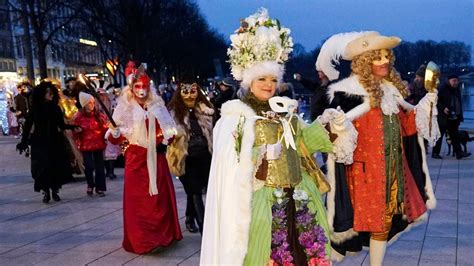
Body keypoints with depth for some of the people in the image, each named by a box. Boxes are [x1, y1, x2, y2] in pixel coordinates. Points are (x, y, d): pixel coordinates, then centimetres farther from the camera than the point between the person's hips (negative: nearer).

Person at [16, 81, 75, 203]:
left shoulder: (55, 108, 4)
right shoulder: (35, 109, -1)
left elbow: (61, 125, 5)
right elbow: (28, 126, 2)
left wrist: (73, 126, -13)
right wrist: (23, 142, -1)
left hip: (55, 142, 2)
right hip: (40, 143, -2)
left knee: (57, 167, 0)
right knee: (43, 167, -5)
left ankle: (55, 190, 15)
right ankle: (46, 192, 8)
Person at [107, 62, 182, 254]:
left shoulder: (157, 107, 8)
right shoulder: (125, 109, -2)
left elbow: (169, 131, 16)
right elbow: (116, 139, -7)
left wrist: (166, 138, -4)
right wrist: (114, 130, -28)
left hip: (156, 158, 4)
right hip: (136, 159, -3)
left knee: (161, 196, 8)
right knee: (138, 199, -2)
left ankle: (163, 234, 21)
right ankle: (139, 239, 5)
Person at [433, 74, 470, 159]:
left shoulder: (457, 90, 12)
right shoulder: (443, 90, -9)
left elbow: (459, 104, 18)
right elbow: (436, 101, -11)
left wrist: (460, 116, 14)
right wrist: (443, 108, -24)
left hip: (454, 118, 7)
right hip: (443, 118, -6)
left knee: (455, 136, 5)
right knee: (439, 136, 2)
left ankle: (459, 153, 4)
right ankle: (435, 153, 9)